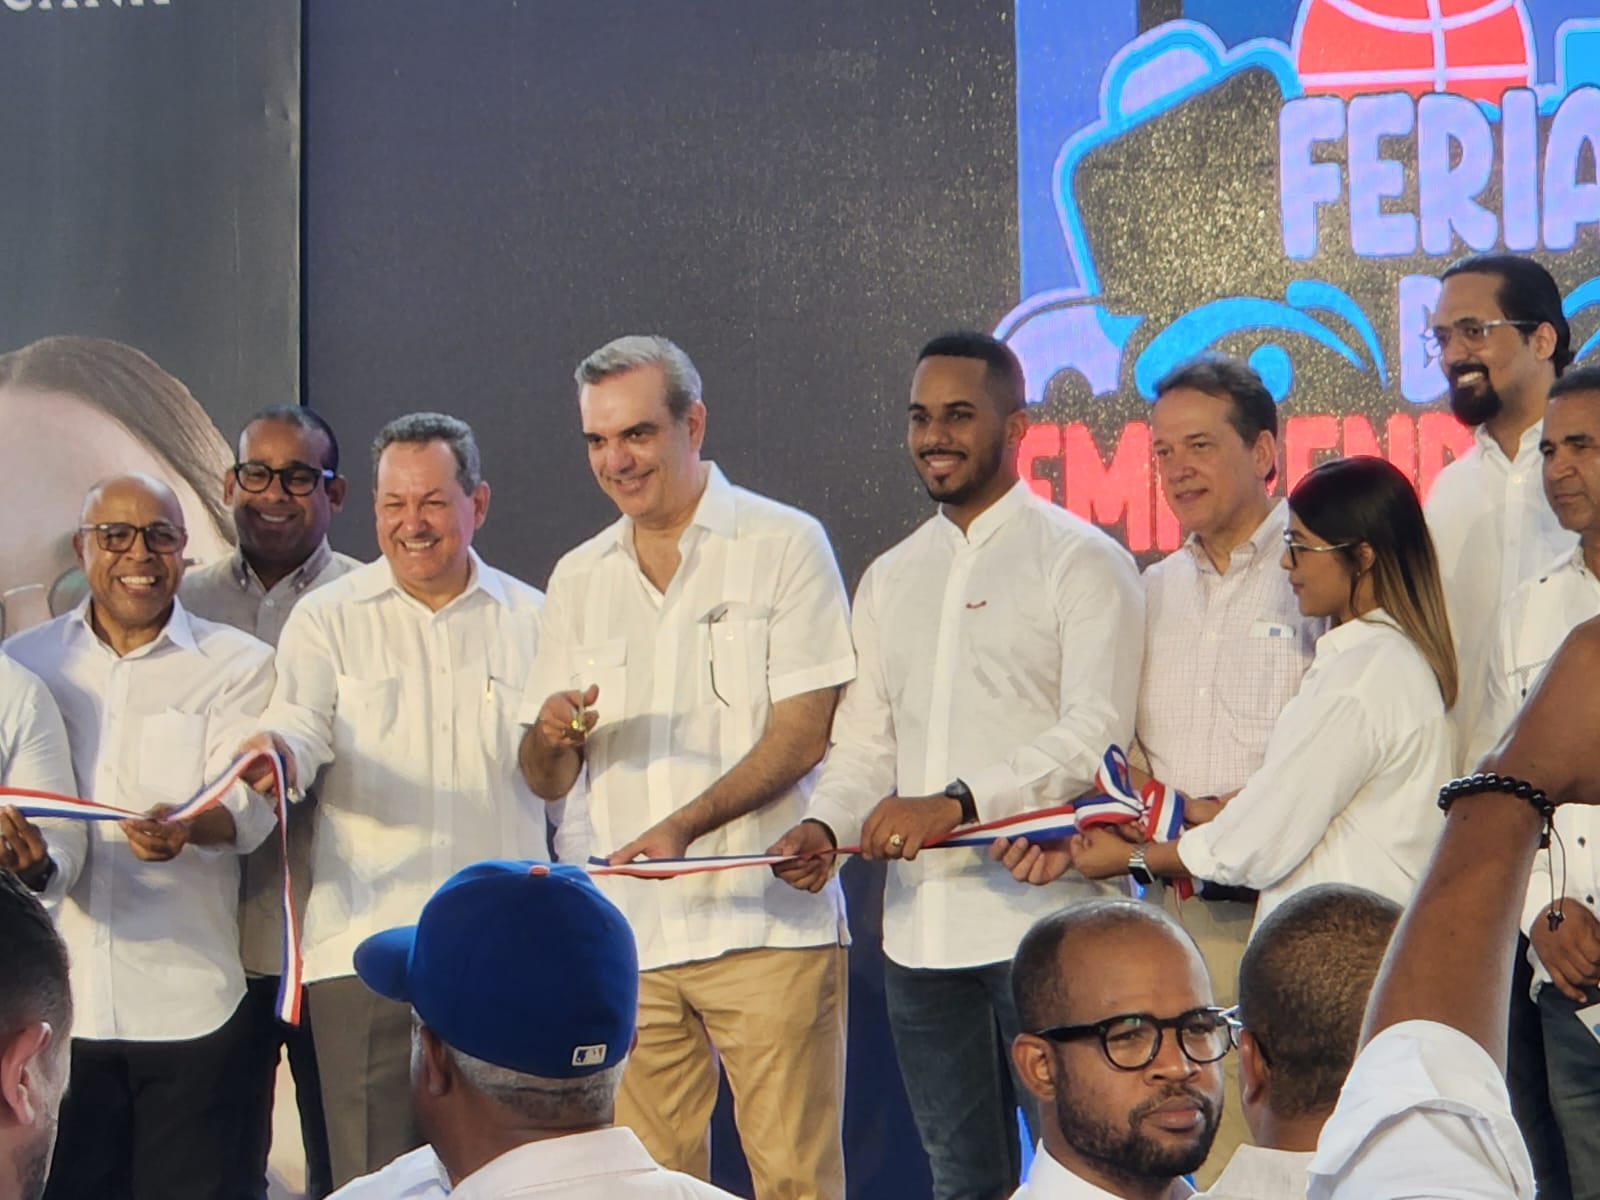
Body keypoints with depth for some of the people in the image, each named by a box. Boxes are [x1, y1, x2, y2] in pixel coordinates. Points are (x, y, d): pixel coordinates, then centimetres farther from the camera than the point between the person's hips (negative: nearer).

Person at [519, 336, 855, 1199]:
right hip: (629, 935, 4)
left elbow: (802, 734, -7)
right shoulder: (578, 579, 15)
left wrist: (683, 826, -20)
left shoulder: (784, 545, 1)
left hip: (767, 926, -4)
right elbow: (548, 782, 15)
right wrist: (552, 735, -9)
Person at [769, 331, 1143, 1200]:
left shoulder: (1079, 560, -2)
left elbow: (1093, 733, -13)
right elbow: (865, 743, 17)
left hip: (1041, 919, -6)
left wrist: (956, 803, -24)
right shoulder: (889, 579, 18)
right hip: (919, 928, 6)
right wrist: (825, 825, -4)